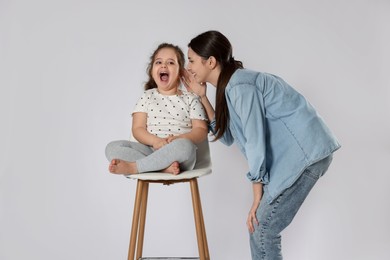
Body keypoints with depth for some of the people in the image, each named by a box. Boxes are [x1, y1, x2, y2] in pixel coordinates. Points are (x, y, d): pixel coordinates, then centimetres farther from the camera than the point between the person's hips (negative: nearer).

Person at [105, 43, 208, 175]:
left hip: (180, 156, -2)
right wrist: (156, 141, -17)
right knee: (113, 147, -21)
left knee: (184, 146, -38)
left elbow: (201, 130, 4)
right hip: (150, 149, 2)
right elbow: (137, 129, 4)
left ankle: (132, 167, -29)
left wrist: (179, 139, -16)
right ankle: (164, 167, -33)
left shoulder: (190, 99, 11)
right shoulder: (147, 96, 14)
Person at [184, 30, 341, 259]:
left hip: (306, 152, -10)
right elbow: (227, 136, 16)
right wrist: (202, 97, 10)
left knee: (262, 228, -6)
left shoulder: (239, 85, -16)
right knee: (259, 224, 13)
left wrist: (257, 196, -11)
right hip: (298, 152, 10)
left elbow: (256, 140, -18)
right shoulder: (231, 84, 12)